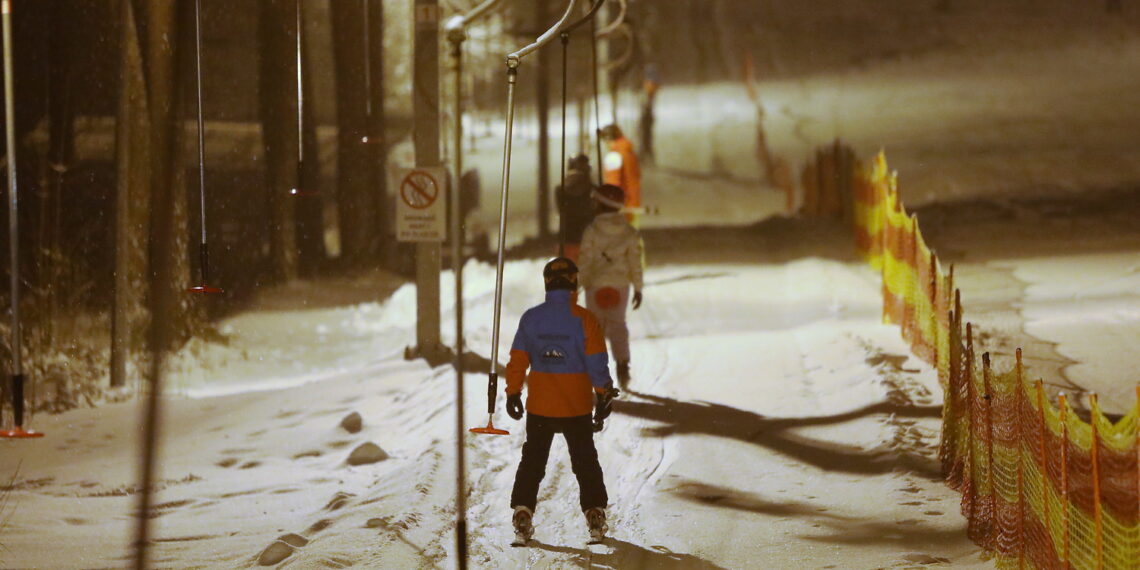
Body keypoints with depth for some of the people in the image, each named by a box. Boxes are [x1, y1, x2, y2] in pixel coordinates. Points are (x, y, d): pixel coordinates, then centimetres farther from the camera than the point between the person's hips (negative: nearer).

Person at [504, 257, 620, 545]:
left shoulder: (531, 318, -4)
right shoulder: (583, 319, -12)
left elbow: (518, 359, 0)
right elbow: (597, 362, -9)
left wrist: (513, 393, 10)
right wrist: (604, 397, 2)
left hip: (539, 406, 1)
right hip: (577, 407, -1)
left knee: (532, 461, 11)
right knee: (585, 461, 13)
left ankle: (523, 512, 2)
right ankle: (595, 513, 11)